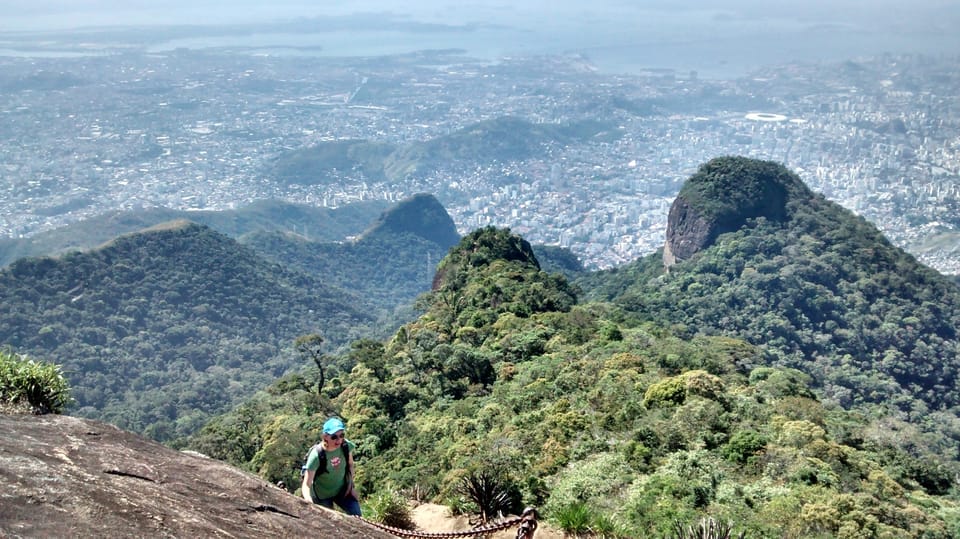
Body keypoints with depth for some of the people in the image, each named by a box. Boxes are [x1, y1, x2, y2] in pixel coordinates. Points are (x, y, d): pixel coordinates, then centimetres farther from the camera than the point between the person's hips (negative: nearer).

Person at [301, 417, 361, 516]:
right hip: (323, 495, -3)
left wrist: (351, 485, -5)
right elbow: (306, 484, -31)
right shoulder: (316, 455, -32)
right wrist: (308, 498, -51)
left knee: (356, 516, 0)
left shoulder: (346, 446, -20)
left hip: (342, 490, 3)